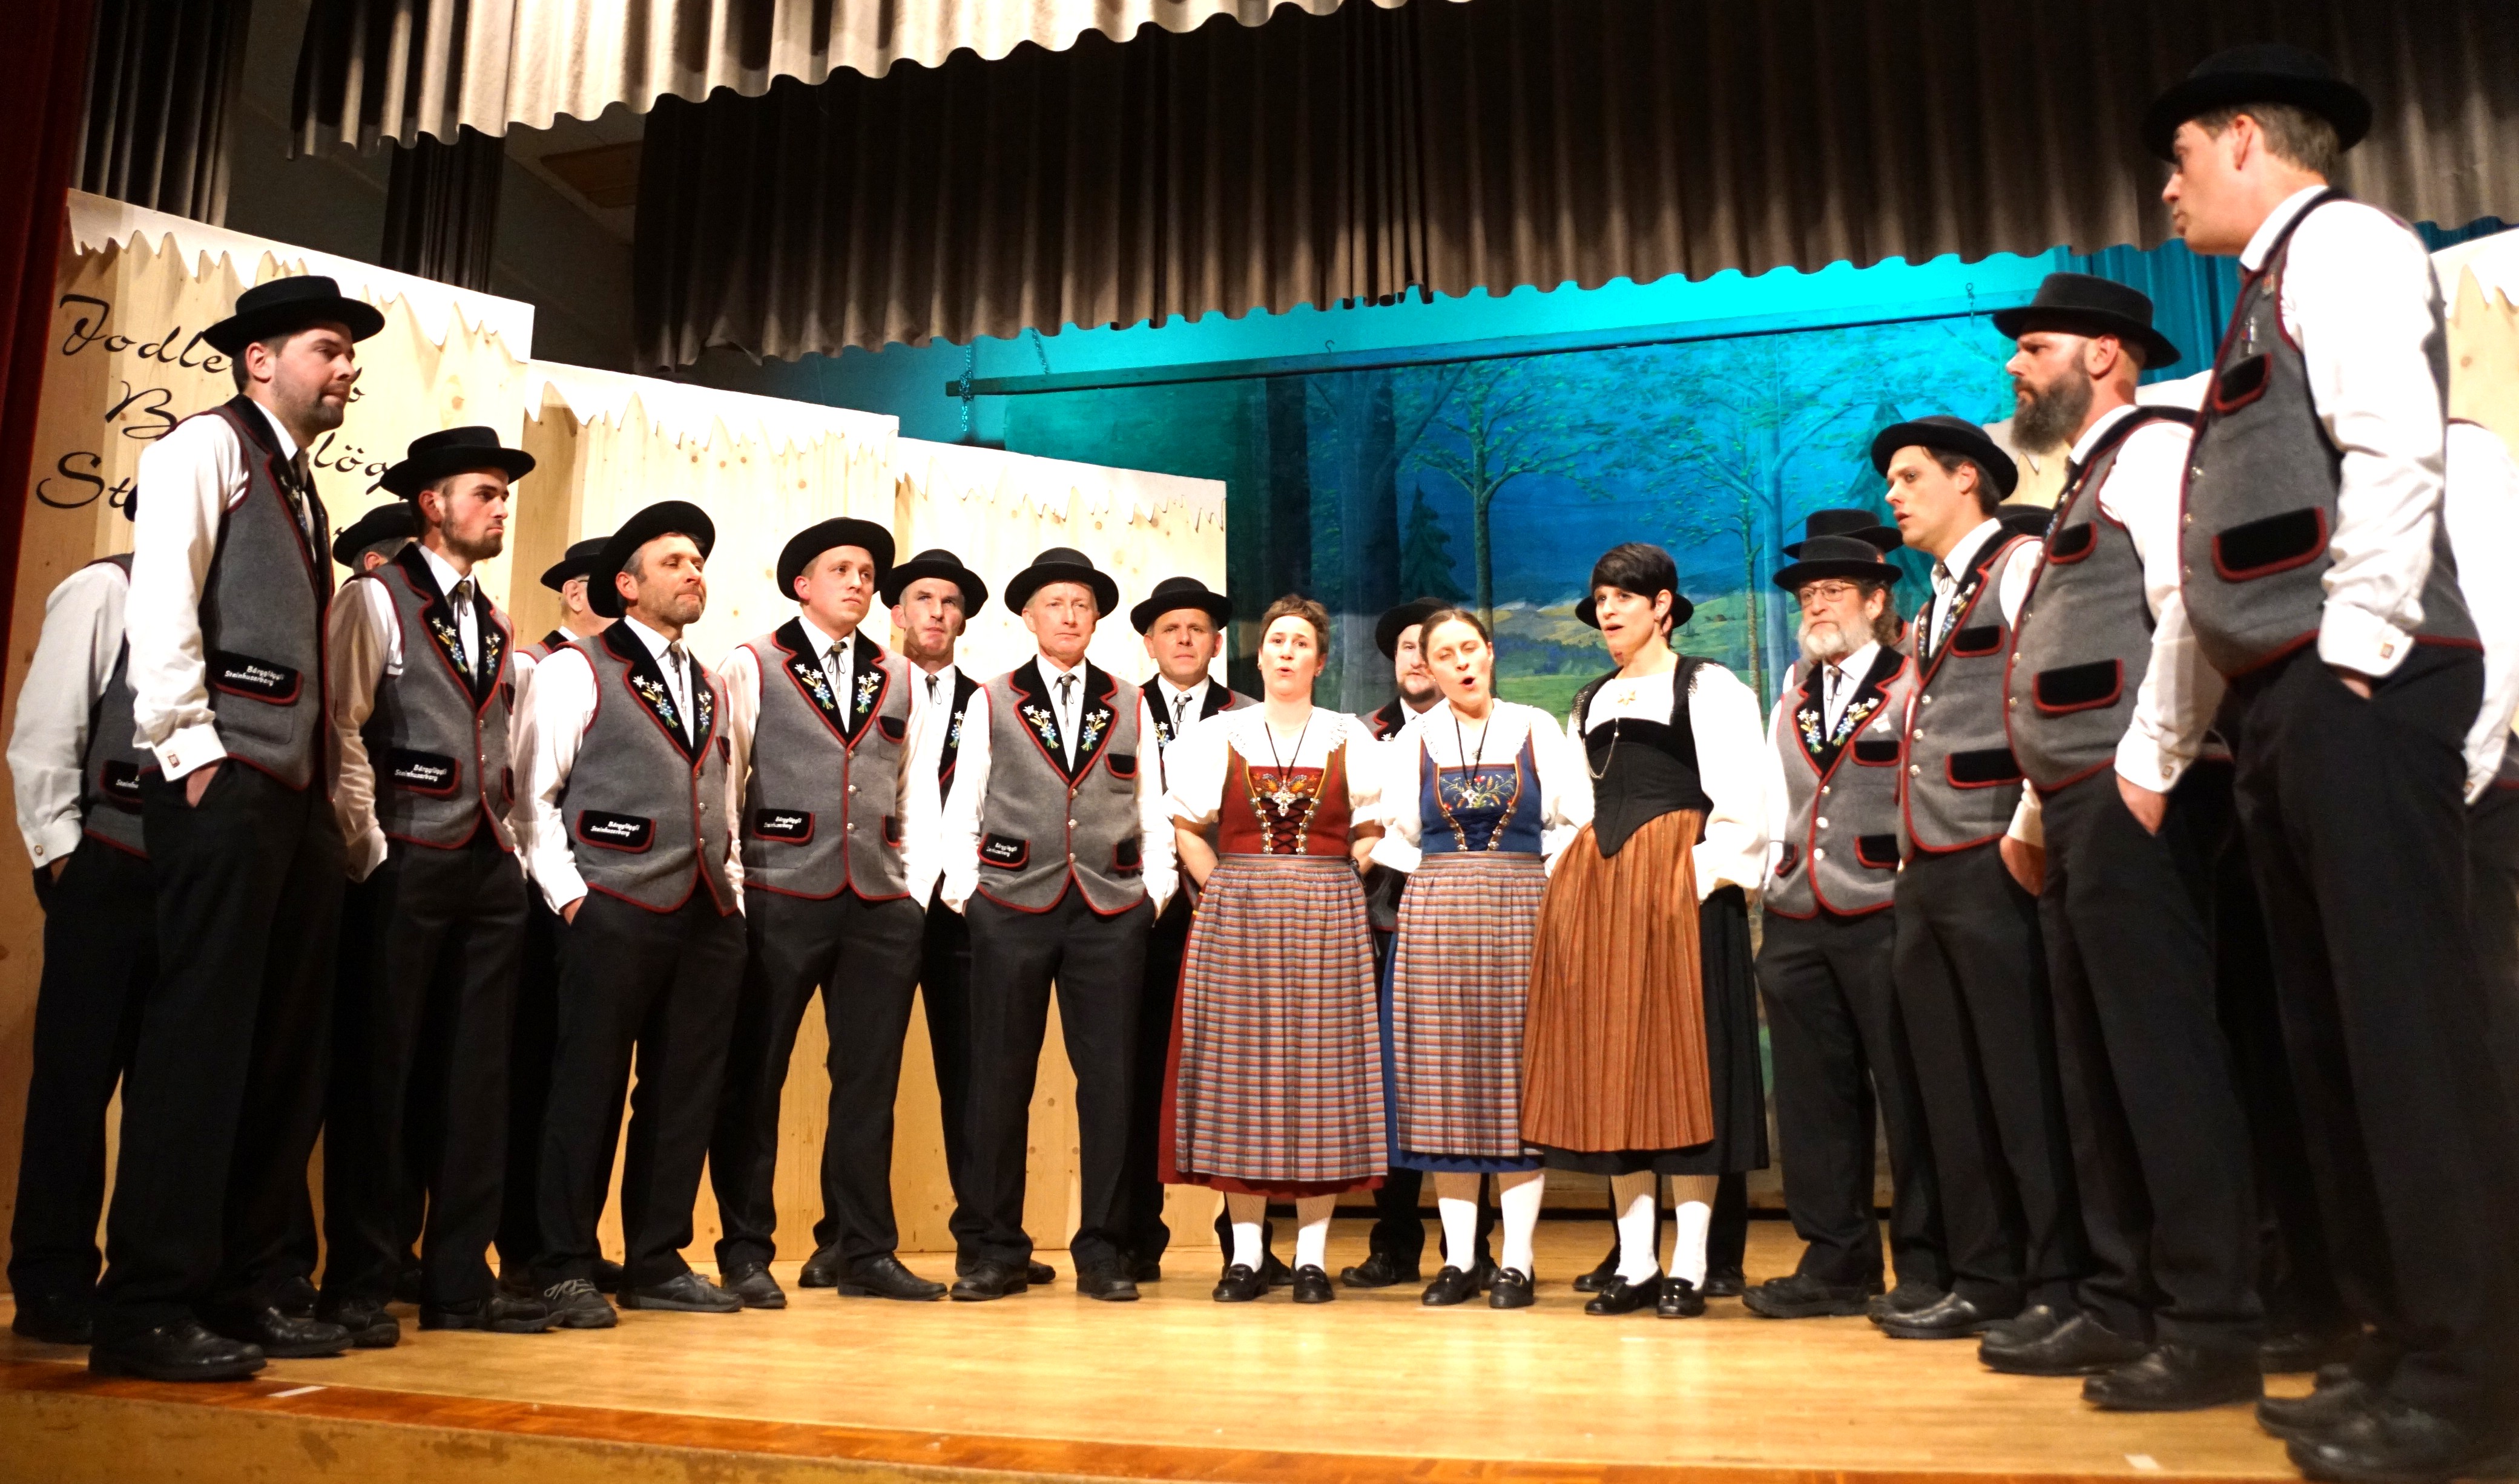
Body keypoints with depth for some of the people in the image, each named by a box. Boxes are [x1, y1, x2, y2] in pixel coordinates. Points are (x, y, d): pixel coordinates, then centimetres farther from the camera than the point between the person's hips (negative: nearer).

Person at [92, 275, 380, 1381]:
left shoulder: (301, 490, 25)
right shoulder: (207, 447, 1)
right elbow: (160, 600, -11)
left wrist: (327, 787, 12)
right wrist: (188, 749, -15)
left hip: (298, 795, 8)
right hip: (222, 787, -8)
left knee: (286, 1050, 7)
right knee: (200, 1038, -9)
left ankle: (250, 1289, 15)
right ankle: (147, 1310, -2)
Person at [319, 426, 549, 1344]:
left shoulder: (496, 625, 20)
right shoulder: (375, 599, 0)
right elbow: (340, 729, -9)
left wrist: (511, 848, 8)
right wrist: (370, 851, -12)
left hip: (490, 869, 6)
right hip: (406, 865, -6)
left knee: (476, 1078, 6)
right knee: (378, 1072, -2)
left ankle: (459, 1280, 13)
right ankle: (359, 1284, 8)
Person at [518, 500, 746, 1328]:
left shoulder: (712, 690, 22)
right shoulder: (575, 671, 3)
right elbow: (535, 794, -2)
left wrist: (733, 889, 13)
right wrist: (568, 895, -9)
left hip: (709, 918, 6)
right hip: (615, 912, -6)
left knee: (685, 1094, 6)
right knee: (588, 1089, -2)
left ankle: (658, 1263, 16)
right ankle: (566, 1270, 8)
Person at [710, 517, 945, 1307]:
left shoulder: (900, 678, 16)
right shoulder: (752, 666, 4)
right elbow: (722, 781, 0)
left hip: (882, 904, 4)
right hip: (780, 899, -3)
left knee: (870, 1079, 6)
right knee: (754, 1078, 3)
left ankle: (867, 1253, 14)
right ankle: (746, 1252, 14)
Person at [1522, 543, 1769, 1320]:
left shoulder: (1709, 687, 1)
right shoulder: (1590, 702, 20)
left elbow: (1742, 799, -8)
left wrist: (1709, 875, -16)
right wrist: (1571, 878, 10)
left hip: (1675, 883, -6)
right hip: (1595, 885, 6)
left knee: (1683, 1057, -5)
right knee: (1611, 1062, 3)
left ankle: (1688, 1266, 1)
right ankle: (1636, 1263, 9)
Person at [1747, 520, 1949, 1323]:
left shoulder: (1912, 683, 0)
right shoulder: (1793, 696, 18)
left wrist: (1916, 881, -11)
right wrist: (1779, 869, 7)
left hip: (1883, 916, -6)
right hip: (1798, 924, 6)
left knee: (1907, 1094, 0)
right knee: (1815, 1097, 7)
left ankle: (1926, 1264, 11)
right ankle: (1836, 1260, 16)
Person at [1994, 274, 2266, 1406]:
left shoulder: (2153, 448, -3)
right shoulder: (2083, 486, 26)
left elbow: (2191, 609, -19)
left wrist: (2149, 766, -20)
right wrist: (2039, 806, 20)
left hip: (2129, 802, -10)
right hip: (2075, 809, 10)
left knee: (2163, 1054, -8)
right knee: (2097, 1068, 10)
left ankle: (2213, 1327, -2)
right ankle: (2124, 1305, 17)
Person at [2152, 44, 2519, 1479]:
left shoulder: (2340, 240, -1)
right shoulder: (2278, 283, 26)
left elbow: (2396, 450, -16)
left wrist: (2357, 640, -17)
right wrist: (2285, 691, 16)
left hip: (2358, 688, -10)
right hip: (2291, 700, 10)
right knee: (2335, 1033, 9)